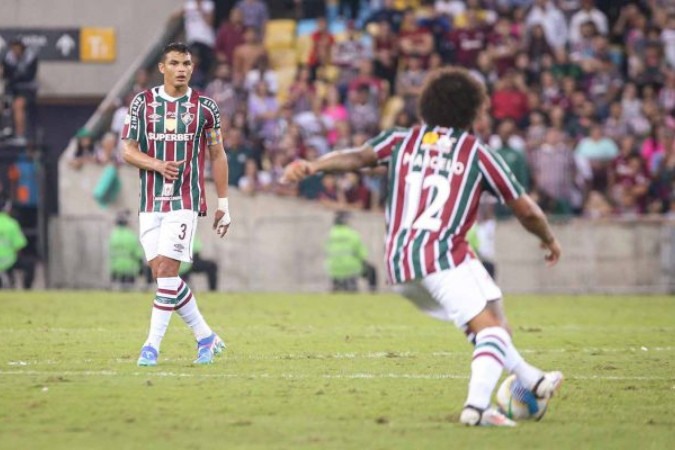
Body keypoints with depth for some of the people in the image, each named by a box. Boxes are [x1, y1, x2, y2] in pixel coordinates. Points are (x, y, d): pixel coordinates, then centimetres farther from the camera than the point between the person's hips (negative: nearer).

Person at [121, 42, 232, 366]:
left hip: (185, 200, -3)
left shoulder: (204, 107, 3)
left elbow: (217, 156, 9)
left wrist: (223, 204, 8)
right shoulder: (142, 103, 5)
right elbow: (129, 151, 5)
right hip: (150, 201, 3)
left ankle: (152, 345, -8)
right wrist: (158, 165, -14)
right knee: (160, 272, 0)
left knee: (166, 270, -13)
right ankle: (206, 337, 14)